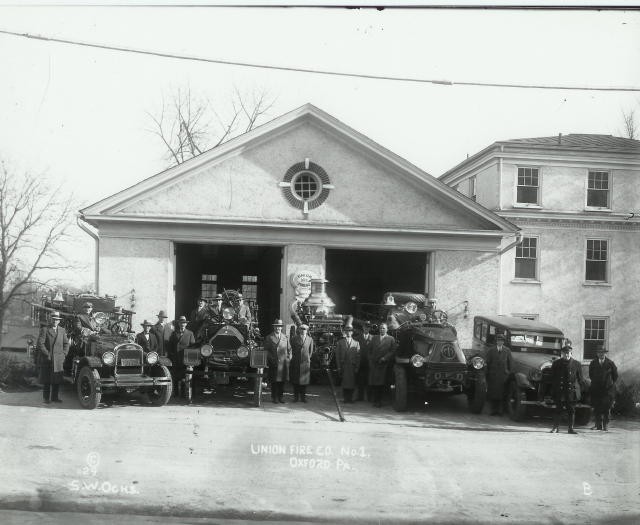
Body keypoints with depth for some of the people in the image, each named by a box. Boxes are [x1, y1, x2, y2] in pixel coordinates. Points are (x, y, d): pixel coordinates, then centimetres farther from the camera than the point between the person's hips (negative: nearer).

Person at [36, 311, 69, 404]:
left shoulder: (62, 330, 11)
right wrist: (47, 354, -13)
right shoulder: (44, 329, -3)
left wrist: (63, 354, 3)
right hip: (46, 360, -4)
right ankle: (46, 398, 8)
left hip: (58, 360, 4)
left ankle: (54, 397, 12)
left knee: (57, 380, 4)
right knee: (46, 380, 1)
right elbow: (40, 344, -10)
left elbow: (66, 343, 16)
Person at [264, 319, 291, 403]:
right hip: (273, 364, -2)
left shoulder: (285, 337, 13)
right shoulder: (269, 338, 4)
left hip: (283, 363, 2)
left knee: (282, 381, 4)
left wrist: (289, 358, 4)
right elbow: (266, 350, 3)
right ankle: (274, 397, 7)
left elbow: (289, 349, 17)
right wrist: (272, 359, -7)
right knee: (274, 381, -1)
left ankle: (281, 396, 12)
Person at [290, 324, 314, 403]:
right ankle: (296, 397, 10)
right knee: (295, 380, 2)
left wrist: (307, 359, 9)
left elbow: (311, 351, 11)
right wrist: (294, 358, 8)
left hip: (305, 363, 0)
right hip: (296, 363, 0)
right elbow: (292, 349, 10)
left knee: (304, 379, 2)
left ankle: (303, 397, 10)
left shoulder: (310, 339, 4)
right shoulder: (294, 338, 3)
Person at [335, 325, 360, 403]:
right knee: (344, 383, -4)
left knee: (352, 383, -2)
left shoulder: (356, 343, 10)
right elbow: (337, 355, 6)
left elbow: (358, 356, 7)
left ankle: (350, 398, 7)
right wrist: (339, 367, -1)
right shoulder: (340, 342, 9)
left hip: (352, 366, 1)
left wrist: (357, 367, 0)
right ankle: (345, 398, 4)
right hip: (343, 366, -1)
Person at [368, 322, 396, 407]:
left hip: (384, 365, -3)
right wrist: (370, 361, 4)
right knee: (374, 384, -1)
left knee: (381, 384, -4)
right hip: (374, 364, 3)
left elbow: (392, 351, -1)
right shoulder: (374, 338, 16)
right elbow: (370, 351, 15)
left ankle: (379, 401, 3)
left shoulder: (391, 339, 6)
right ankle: (375, 401, 5)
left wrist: (384, 358, -12)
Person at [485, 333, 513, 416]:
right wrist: (487, 374, 0)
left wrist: (510, 373, 4)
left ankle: (500, 410, 7)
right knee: (492, 392, 0)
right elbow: (487, 362, 5)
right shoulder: (491, 350, 6)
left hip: (504, 375, 0)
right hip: (493, 374, 0)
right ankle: (493, 410, 8)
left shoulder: (507, 350, 9)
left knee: (502, 393, 0)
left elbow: (510, 362, 10)